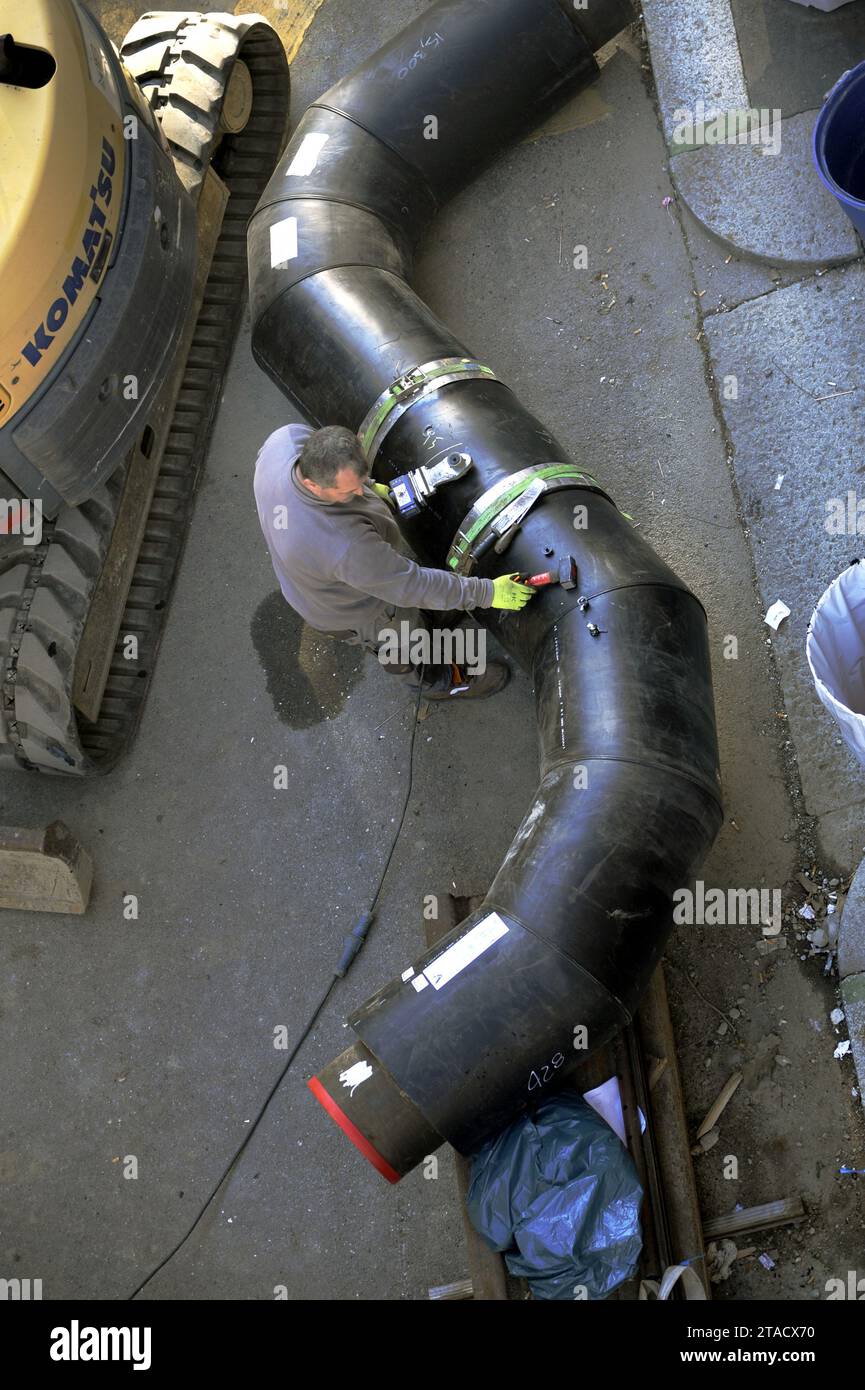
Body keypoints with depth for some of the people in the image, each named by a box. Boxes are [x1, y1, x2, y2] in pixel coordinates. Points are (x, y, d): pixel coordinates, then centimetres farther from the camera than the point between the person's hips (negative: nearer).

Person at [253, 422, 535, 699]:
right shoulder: (345, 546, -49)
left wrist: (372, 487, -1)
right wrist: (486, 593, -27)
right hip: (350, 612, -7)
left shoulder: (286, 438, -30)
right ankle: (434, 682, 56)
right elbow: (410, 585, -35)